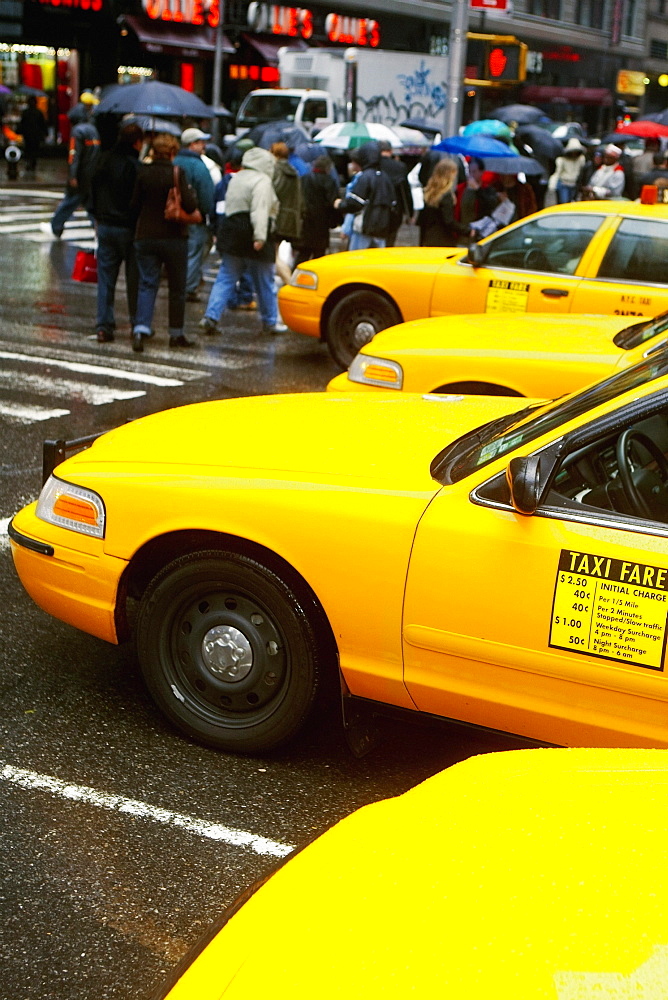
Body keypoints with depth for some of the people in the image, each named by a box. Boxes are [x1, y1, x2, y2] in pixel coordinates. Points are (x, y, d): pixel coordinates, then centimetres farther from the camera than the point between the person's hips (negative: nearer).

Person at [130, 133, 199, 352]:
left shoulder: (143, 173, -1)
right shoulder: (177, 173, -11)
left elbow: (134, 205, 4)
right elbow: (190, 206, -16)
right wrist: (192, 193, 4)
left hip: (145, 237, 3)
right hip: (174, 237, -3)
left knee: (147, 284, 3)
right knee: (177, 287, 10)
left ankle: (140, 328, -15)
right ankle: (176, 334, 16)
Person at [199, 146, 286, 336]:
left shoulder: (236, 178, 18)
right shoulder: (262, 181, -10)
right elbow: (260, 210, -22)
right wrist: (260, 237, -29)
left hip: (230, 234, 7)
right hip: (250, 235, -7)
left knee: (225, 279, 6)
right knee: (265, 282, 6)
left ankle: (211, 316, -8)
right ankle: (270, 322, 16)